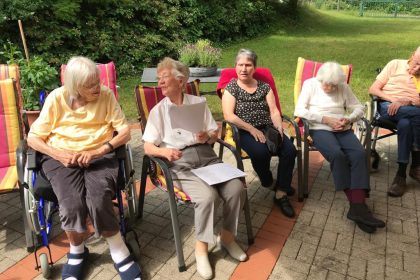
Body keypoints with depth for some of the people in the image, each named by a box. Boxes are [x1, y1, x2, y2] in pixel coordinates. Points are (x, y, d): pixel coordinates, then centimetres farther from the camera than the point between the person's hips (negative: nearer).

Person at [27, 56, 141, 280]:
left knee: (98, 198, -31)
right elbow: (33, 137, 2)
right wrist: (58, 154, -16)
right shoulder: (56, 98, -2)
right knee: (71, 202, -29)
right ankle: (77, 251, 3)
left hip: (100, 155, 0)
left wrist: (99, 151, -20)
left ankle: (119, 252, -6)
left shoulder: (106, 95, -1)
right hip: (61, 157, 1)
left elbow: (125, 131, -5)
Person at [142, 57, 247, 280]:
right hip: (181, 164, -3)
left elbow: (215, 134, 13)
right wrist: (165, 152, -20)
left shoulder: (198, 102, 13)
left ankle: (227, 236, 5)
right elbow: (148, 147, 1)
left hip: (207, 157, 3)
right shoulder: (158, 110, 6)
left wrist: (207, 137, -11)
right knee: (207, 195, -30)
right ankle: (201, 246, -6)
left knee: (236, 188, -20)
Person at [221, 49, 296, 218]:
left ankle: (281, 194, -9)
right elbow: (228, 115, -9)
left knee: (290, 150, -23)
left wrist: (279, 128, -11)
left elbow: (274, 111, 9)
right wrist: (252, 129, -17)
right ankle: (269, 183, 0)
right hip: (245, 132, -3)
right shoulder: (231, 88, 4)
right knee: (261, 152, -34)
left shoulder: (264, 86, 15)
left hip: (268, 128, 4)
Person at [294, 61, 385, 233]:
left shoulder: (343, 87, 13)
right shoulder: (310, 84, 4)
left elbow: (358, 108, 13)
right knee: (337, 154, -32)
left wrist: (348, 119, -10)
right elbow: (299, 110, -6)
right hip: (320, 129, -3)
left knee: (359, 154, -26)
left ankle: (358, 207, -31)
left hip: (343, 129, 3)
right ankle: (356, 204, -24)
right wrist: (326, 119, -14)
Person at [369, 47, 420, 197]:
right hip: (388, 107, -2)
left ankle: (401, 175, -28)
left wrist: (406, 102, -21)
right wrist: (394, 99, -11)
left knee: (405, 123, -36)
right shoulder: (396, 64, 10)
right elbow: (373, 90, 2)